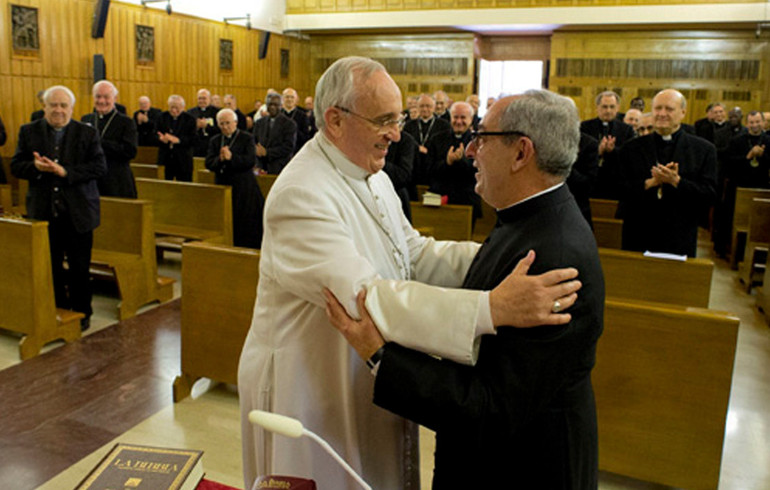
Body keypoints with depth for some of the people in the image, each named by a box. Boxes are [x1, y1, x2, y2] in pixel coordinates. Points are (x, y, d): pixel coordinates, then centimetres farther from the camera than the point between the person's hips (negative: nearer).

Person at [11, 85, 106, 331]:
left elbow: (99, 167, -9)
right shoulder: (28, 132, 6)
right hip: (44, 212, 2)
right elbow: (15, 166, 4)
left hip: (78, 212, -2)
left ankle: (81, 313, 20)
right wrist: (35, 166, -18)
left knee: (79, 267, 6)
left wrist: (65, 172, -20)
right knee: (51, 267, 13)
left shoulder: (87, 133, -1)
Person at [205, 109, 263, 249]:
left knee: (244, 225, -2)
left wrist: (231, 157, -22)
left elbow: (251, 161, -12)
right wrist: (220, 159, -18)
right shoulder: (215, 140, 13)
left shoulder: (247, 138, 1)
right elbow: (208, 164, 2)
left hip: (243, 191, -3)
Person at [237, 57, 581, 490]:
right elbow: (364, 297, -36)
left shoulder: (373, 177, 6)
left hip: (369, 384, 8)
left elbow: (416, 256, 4)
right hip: (310, 391, -8)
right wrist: (493, 308, -43)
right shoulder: (301, 195, -26)